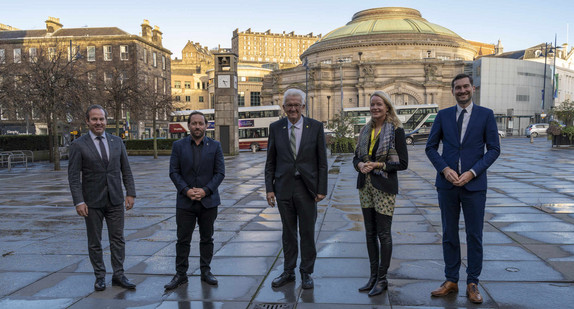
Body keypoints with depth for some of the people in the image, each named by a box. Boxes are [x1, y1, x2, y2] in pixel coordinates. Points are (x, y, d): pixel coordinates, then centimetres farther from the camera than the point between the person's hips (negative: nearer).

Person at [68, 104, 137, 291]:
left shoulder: (117, 142, 6)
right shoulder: (78, 145, -4)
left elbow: (126, 170, 8)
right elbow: (73, 176, -7)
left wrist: (131, 193, 1)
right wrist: (79, 202, -14)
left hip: (115, 200, 3)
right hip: (92, 201, -2)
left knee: (118, 239, 7)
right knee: (94, 242, 9)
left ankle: (118, 275, 17)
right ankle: (100, 276, 22)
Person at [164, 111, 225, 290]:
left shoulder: (215, 146, 3)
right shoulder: (179, 146, 4)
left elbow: (220, 172, -1)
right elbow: (173, 172, 0)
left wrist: (205, 190, -13)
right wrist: (186, 190, -13)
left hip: (208, 201, 0)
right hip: (185, 202, 0)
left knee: (207, 238, 10)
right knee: (183, 240, 3)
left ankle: (206, 271, 22)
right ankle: (181, 274, 14)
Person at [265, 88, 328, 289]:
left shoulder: (315, 127, -2)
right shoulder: (275, 128, 3)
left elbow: (322, 161, 0)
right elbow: (270, 162, 5)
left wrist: (322, 189, -5)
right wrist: (269, 188, -1)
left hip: (307, 187, -1)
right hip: (284, 188, 2)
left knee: (307, 233, 8)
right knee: (288, 232, 12)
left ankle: (306, 273, 23)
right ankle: (288, 271, 26)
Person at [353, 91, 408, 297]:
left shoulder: (396, 130, -6)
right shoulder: (366, 130, 11)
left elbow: (403, 163, -8)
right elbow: (356, 157, 15)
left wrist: (378, 165, -16)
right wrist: (360, 165, -7)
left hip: (384, 186, -6)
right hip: (365, 185, 6)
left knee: (383, 233, 1)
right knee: (370, 233, 11)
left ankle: (382, 279, 13)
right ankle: (373, 276, 22)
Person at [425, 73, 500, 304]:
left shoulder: (486, 115, 1)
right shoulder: (443, 115, 6)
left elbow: (494, 149, -1)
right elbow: (431, 147, 6)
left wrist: (472, 172, -13)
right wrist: (445, 169, -9)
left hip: (474, 184, -2)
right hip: (447, 184, 2)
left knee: (474, 236, 5)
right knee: (449, 234, 9)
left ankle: (472, 284, 18)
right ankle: (451, 281, 20)